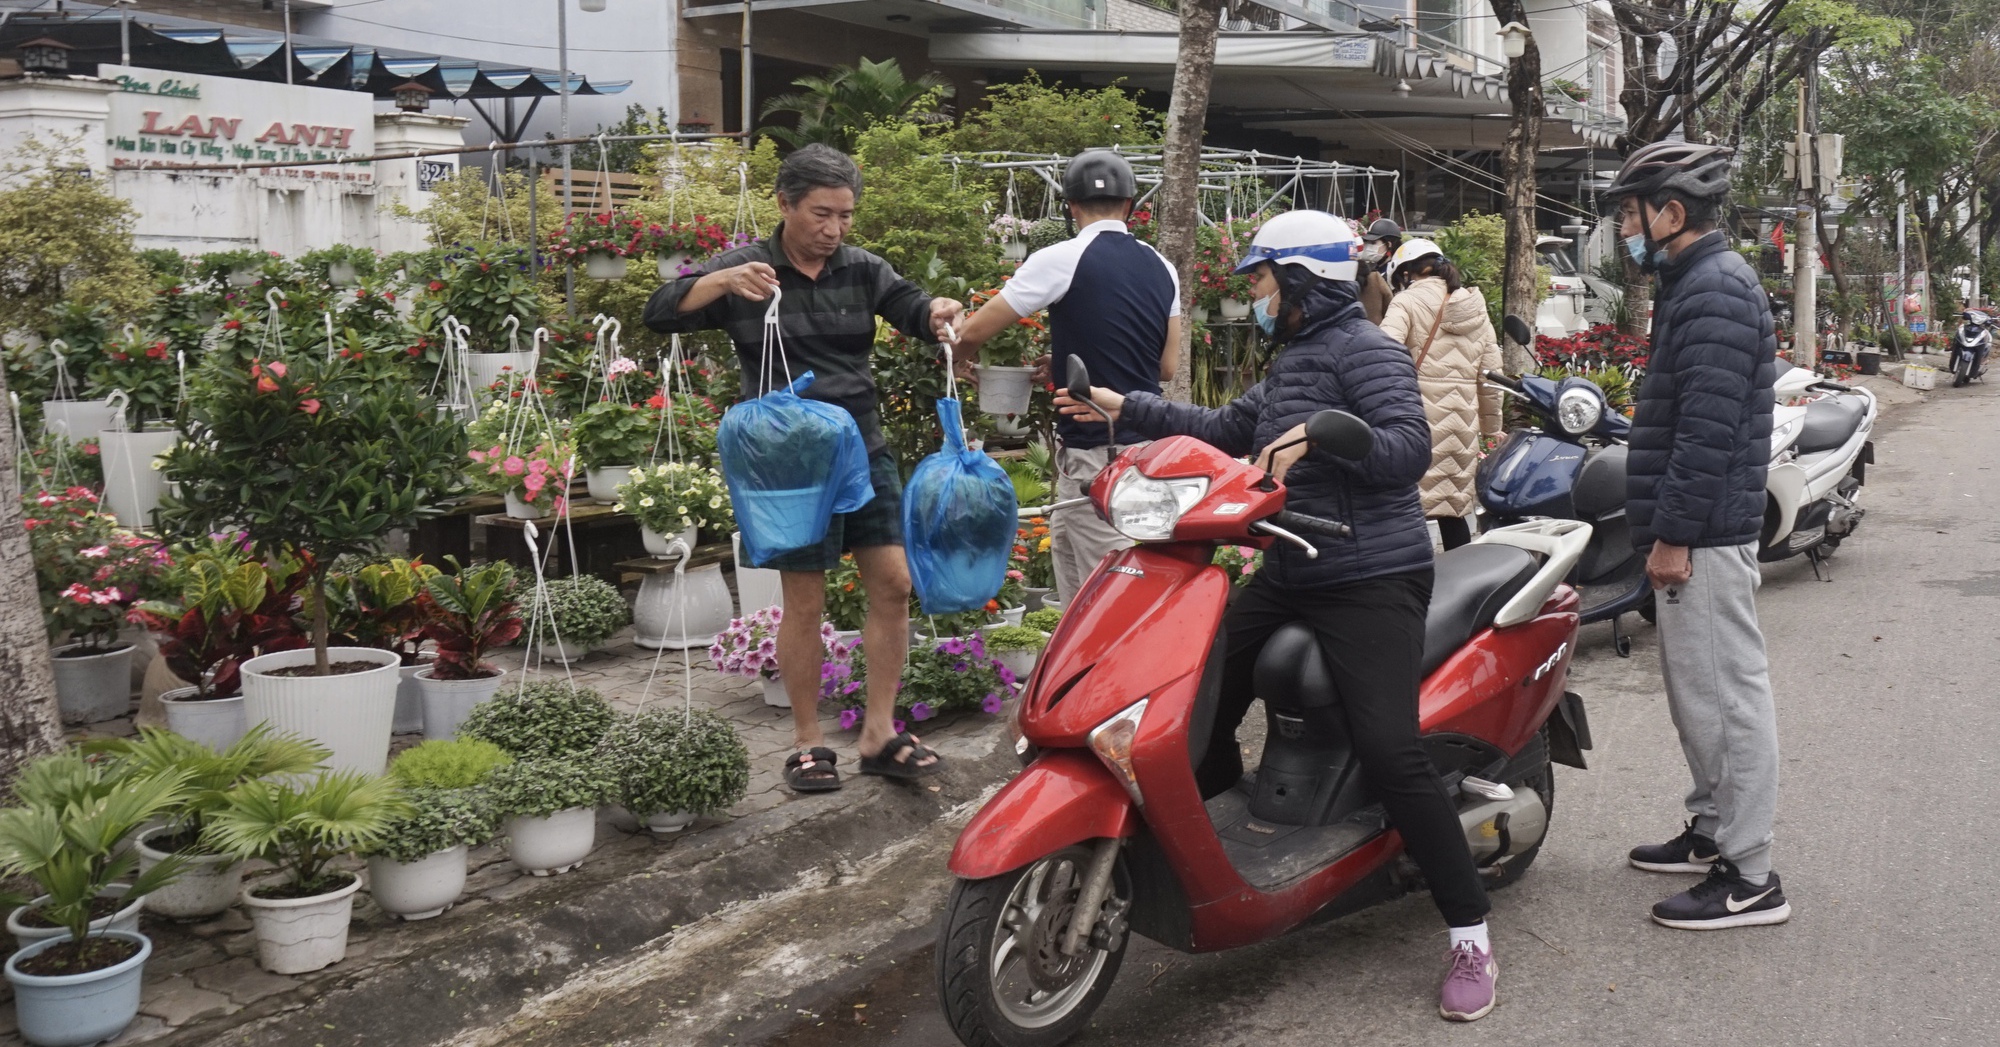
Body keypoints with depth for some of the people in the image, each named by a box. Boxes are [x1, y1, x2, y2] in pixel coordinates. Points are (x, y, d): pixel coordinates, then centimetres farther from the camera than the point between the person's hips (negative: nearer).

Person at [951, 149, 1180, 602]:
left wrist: (962, 359, 17)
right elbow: (1167, 365, 12)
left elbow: (974, 332, -7)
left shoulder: (1061, 260, -10)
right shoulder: (1161, 268, 8)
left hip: (1094, 452, -7)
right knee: (1065, 545, 23)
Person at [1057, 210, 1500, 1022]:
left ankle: (1471, 939, -6)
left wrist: (1321, 433, -33)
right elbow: (1225, 430, 23)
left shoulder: (1364, 350, -10)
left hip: (1370, 581, -10)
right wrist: (1126, 410, 20)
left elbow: (1410, 448, -22)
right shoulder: (1295, 357, 18)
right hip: (1289, 575, 10)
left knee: (1390, 753, -18)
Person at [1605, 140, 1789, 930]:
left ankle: (1749, 879, 0)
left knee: (1726, 695, -6)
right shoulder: (1696, 283, 17)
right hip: (1694, 532, 11)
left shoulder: (1715, 291, -17)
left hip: (1705, 536, -11)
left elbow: (1708, 431, -24)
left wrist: (1674, 533, -22)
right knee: (1698, 691, 19)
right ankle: (1713, 831, 31)